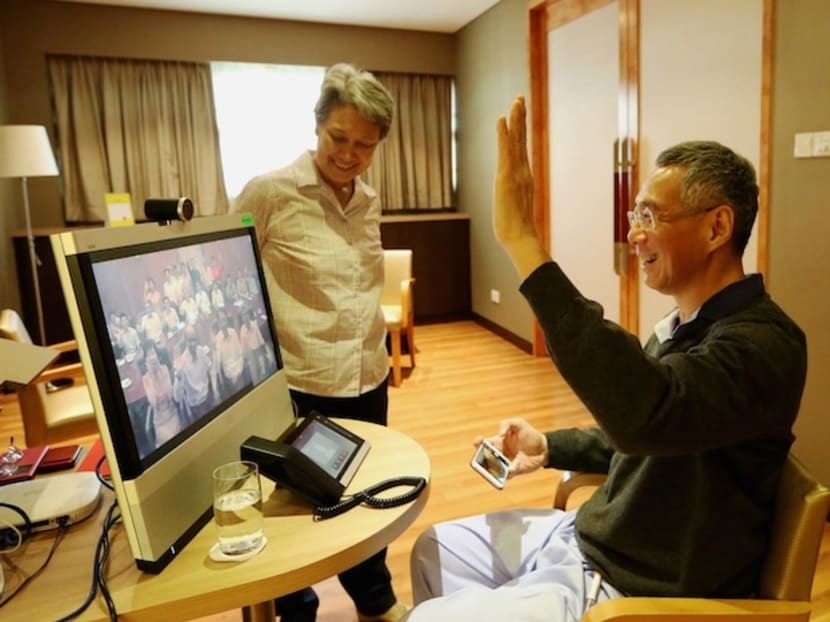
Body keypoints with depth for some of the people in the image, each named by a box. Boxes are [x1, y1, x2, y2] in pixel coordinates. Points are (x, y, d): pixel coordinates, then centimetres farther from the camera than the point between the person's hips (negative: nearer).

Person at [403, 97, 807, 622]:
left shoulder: (762, 344, -24)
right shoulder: (686, 324, 7)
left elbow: (645, 415, -45)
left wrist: (524, 243, -44)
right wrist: (549, 448, 3)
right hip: (589, 536, 9)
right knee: (437, 550, 13)